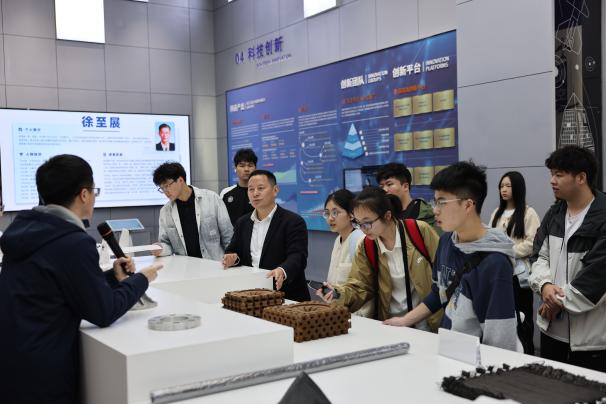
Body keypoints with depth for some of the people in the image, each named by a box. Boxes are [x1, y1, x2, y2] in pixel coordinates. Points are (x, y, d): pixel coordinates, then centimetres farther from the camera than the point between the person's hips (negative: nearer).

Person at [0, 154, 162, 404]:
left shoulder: (26, 227, 6)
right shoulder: (75, 243, -20)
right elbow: (104, 313, -11)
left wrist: (113, 277, 12)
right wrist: (141, 280, 2)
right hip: (39, 375, -8)